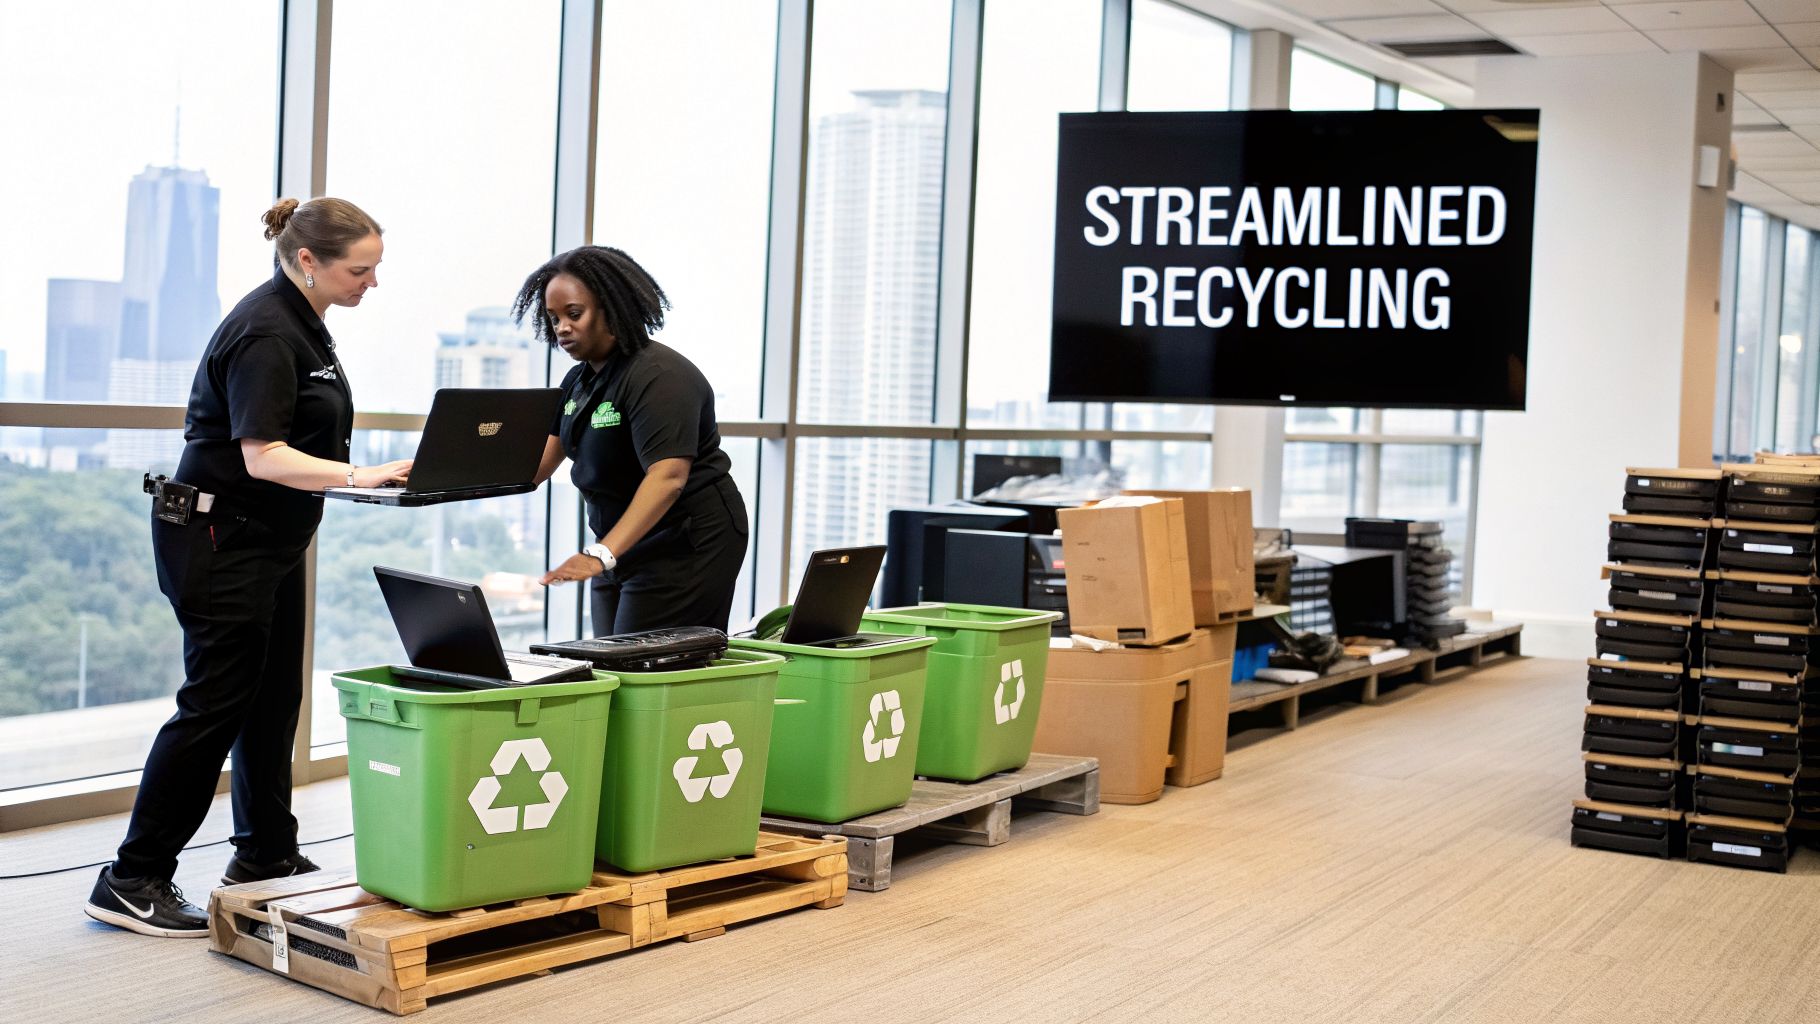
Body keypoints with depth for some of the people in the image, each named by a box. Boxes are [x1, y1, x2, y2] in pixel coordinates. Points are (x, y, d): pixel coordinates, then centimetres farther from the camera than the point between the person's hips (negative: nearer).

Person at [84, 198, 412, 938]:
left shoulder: (301, 323, 12)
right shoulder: (265, 334, -19)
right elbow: (262, 455, -26)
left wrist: (360, 477, 15)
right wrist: (359, 477, -35)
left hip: (270, 539, 10)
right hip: (218, 536, -10)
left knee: (276, 697, 13)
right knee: (215, 702, -8)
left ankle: (265, 856, 24)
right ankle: (133, 881, 0)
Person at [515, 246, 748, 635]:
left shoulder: (658, 376, -19)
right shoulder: (578, 381, 10)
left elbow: (667, 478, -30)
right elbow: (534, 465, 5)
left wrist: (600, 555, -39)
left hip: (687, 545, -9)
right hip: (624, 546, 9)